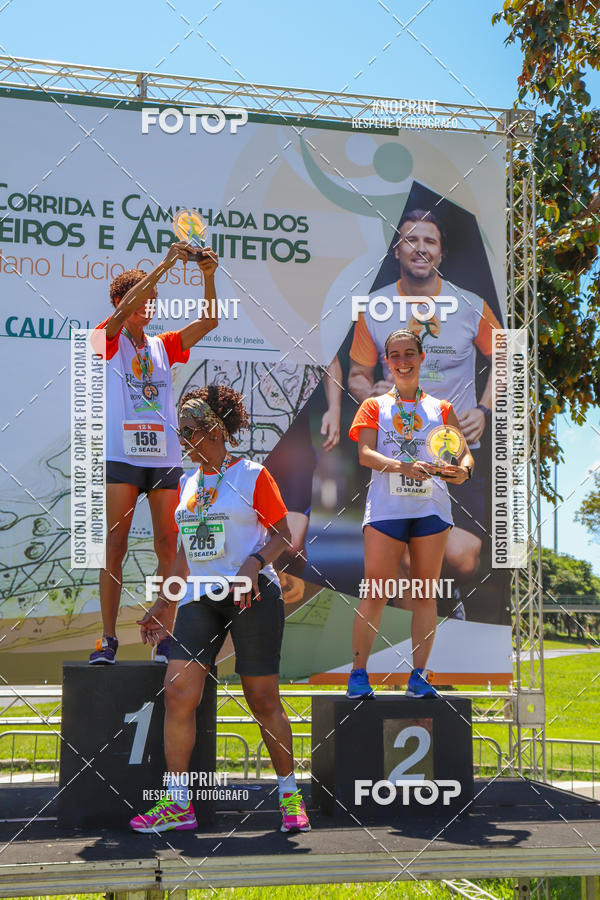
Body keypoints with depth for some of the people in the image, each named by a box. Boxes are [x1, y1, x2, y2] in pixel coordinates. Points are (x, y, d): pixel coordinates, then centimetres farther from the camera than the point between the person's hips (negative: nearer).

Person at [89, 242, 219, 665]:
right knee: (115, 546, -4)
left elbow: (208, 321, 7)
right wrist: (164, 265, -17)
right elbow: (125, 308, -13)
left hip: (165, 456, 4)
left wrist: (209, 276, -8)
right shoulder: (110, 341, 6)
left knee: (168, 548, 1)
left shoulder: (164, 346, 16)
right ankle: (108, 639, 0)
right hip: (122, 455, -4)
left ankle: (166, 638, 7)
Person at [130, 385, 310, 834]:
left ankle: (290, 795, 18)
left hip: (252, 595, -5)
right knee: (178, 691, -9)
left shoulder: (253, 474, -2)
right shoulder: (187, 482, 16)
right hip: (199, 598, 5)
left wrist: (254, 561, -20)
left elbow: (282, 533, -2)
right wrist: (164, 603, 21)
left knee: (263, 700, 0)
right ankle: (177, 804, -1)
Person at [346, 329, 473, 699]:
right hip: (386, 507, -2)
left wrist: (463, 470, -17)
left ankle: (419, 675, 8)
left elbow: (465, 453, 8)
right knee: (376, 594, -4)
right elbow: (365, 453, -5)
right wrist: (405, 467, -22)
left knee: (426, 594, 3)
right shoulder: (374, 405, 10)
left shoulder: (441, 408, 14)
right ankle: (359, 673, 3)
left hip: (431, 507, 2)